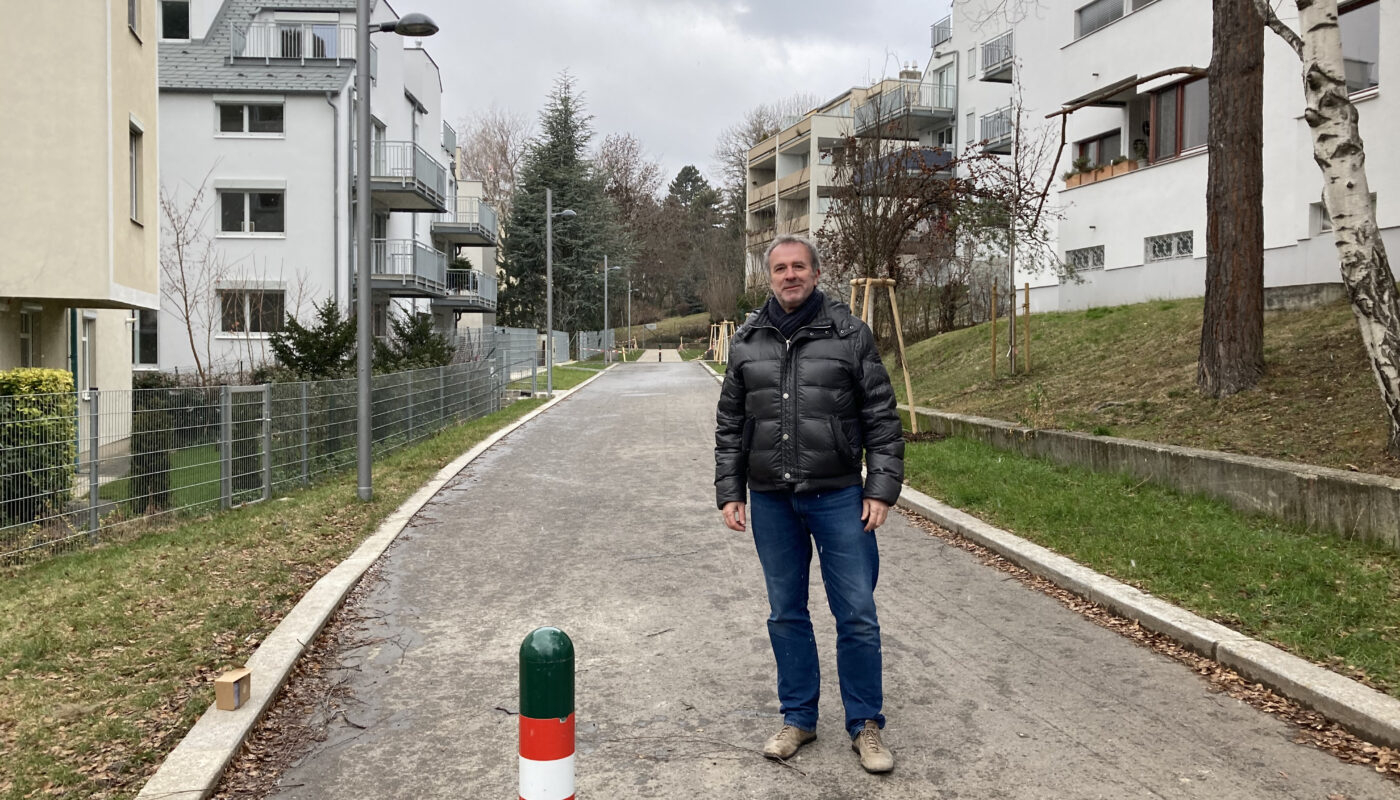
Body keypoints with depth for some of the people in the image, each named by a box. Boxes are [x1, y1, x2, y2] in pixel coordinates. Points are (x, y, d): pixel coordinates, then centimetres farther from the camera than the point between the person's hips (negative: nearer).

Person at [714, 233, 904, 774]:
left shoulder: (849, 334, -1)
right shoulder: (747, 342, 7)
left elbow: (881, 419, -1)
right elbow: (729, 425, 11)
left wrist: (881, 489, -7)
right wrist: (729, 492, 5)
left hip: (838, 497, -2)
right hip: (771, 501, 3)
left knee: (857, 616, 2)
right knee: (786, 614, 12)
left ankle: (865, 725, 18)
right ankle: (798, 718, 27)